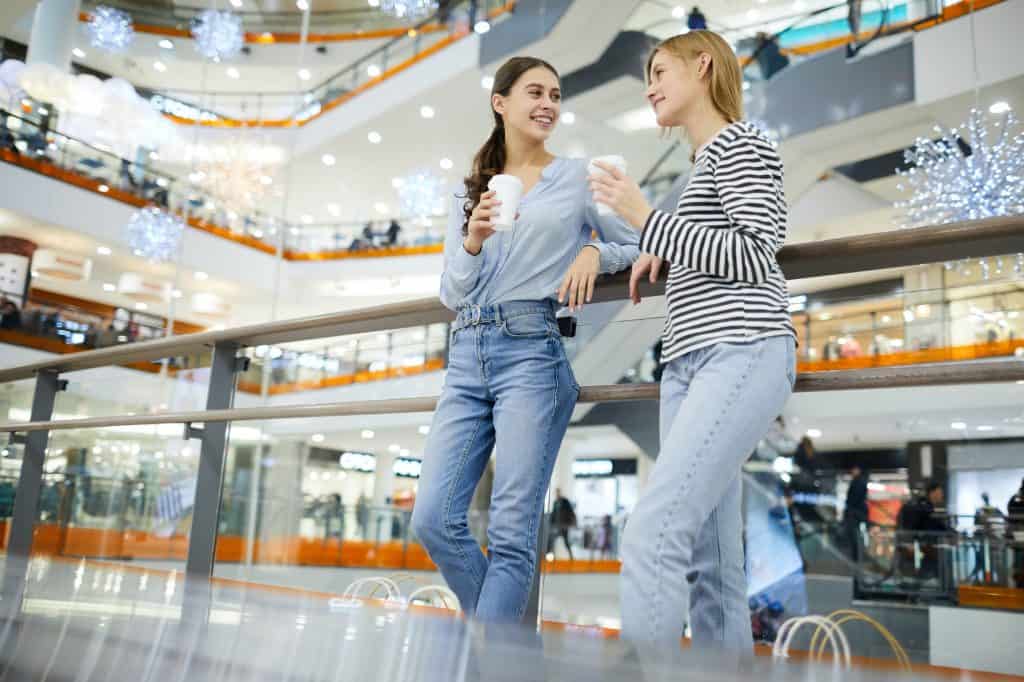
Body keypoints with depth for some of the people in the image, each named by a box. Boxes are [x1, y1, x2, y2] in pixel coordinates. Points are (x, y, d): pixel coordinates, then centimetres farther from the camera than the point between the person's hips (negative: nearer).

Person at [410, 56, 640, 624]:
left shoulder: (580, 178, 9)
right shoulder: (468, 194, 17)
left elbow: (645, 244, 12)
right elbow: (451, 294, 11)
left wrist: (594, 251, -7)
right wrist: (473, 243, -8)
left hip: (533, 350, -4)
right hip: (466, 355, 4)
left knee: (511, 532, -6)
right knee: (433, 519, -2)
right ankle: (500, 622, 19)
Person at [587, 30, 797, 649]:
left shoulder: (740, 143, 3)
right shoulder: (703, 163, 28)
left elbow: (753, 256, -9)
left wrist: (646, 219, -10)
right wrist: (664, 257, 18)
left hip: (743, 355, -9)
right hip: (690, 364, 9)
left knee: (651, 535, -21)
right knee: (710, 561, 4)